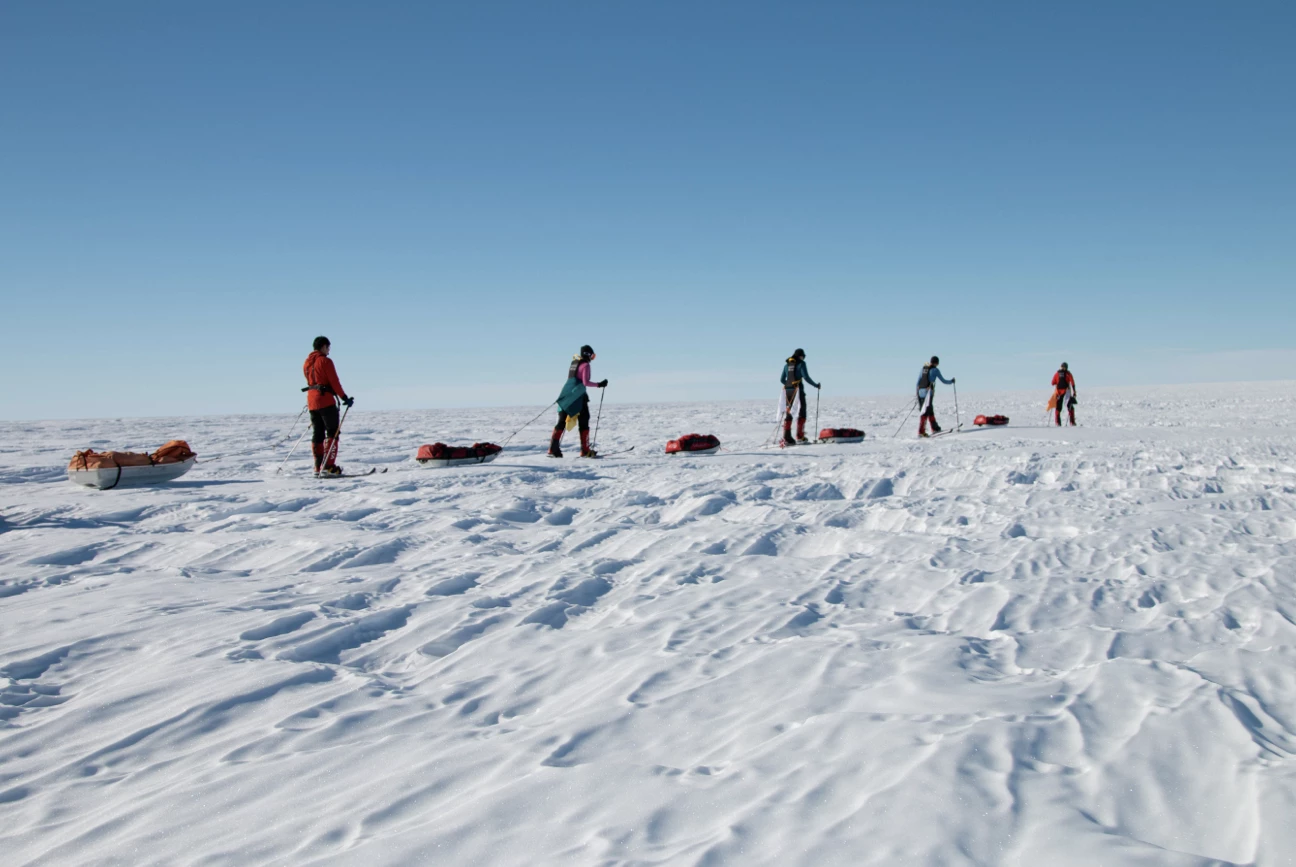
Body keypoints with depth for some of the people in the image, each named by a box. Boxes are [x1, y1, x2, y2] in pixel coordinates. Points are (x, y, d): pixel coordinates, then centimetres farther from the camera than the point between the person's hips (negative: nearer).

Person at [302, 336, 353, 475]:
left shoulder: (307, 363, 14)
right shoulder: (325, 361, -9)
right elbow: (334, 382, -12)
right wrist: (344, 397, -8)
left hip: (311, 401, 8)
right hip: (326, 401, -8)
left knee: (317, 434, 10)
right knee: (332, 433, -5)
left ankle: (318, 467, 10)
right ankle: (328, 466, -14)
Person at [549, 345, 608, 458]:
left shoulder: (573, 363, 16)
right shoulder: (585, 365, -7)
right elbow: (586, 382, -15)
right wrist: (599, 385, -9)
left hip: (567, 394, 7)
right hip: (578, 397, -7)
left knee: (562, 421, 6)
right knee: (583, 422, 1)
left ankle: (553, 449, -1)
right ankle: (585, 451, -1)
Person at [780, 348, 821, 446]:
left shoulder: (787, 364, 13)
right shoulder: (801, 363, -2)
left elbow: (782, 379, 15)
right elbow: (806, 377, -11)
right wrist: (815, 385, 1)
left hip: (787, 390, 5)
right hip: (798, 390, -5)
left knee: (788, 413, 7)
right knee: (801, 412, 6)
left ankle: (787, 438, 0)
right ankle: (799, 437, 1)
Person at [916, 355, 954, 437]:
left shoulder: (924, 368, 15)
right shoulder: (935, 369, -2)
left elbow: (918, 381, 16)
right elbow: (943, 381, 6)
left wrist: (918, 393, 23)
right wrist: (951, 381, 24)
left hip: (921, 391, 7)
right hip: (928, 391, -7)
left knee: (930, 410, 18)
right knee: (926, 411, -10)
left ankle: (935, 428, 29)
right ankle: (921, 432, -18)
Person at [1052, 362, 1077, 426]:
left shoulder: (1056, 374, 7)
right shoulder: (1068, 373, 2)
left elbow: (1053, 383, 5)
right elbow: (1072, 382, -6)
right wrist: (1074, 391, -4)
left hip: (1059, 391, 2)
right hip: (1066, 391, -2)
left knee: (1058, 407, 9)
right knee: (1070, 406, 3)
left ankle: (1058, 422, 2)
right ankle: (1072, 422, -7)